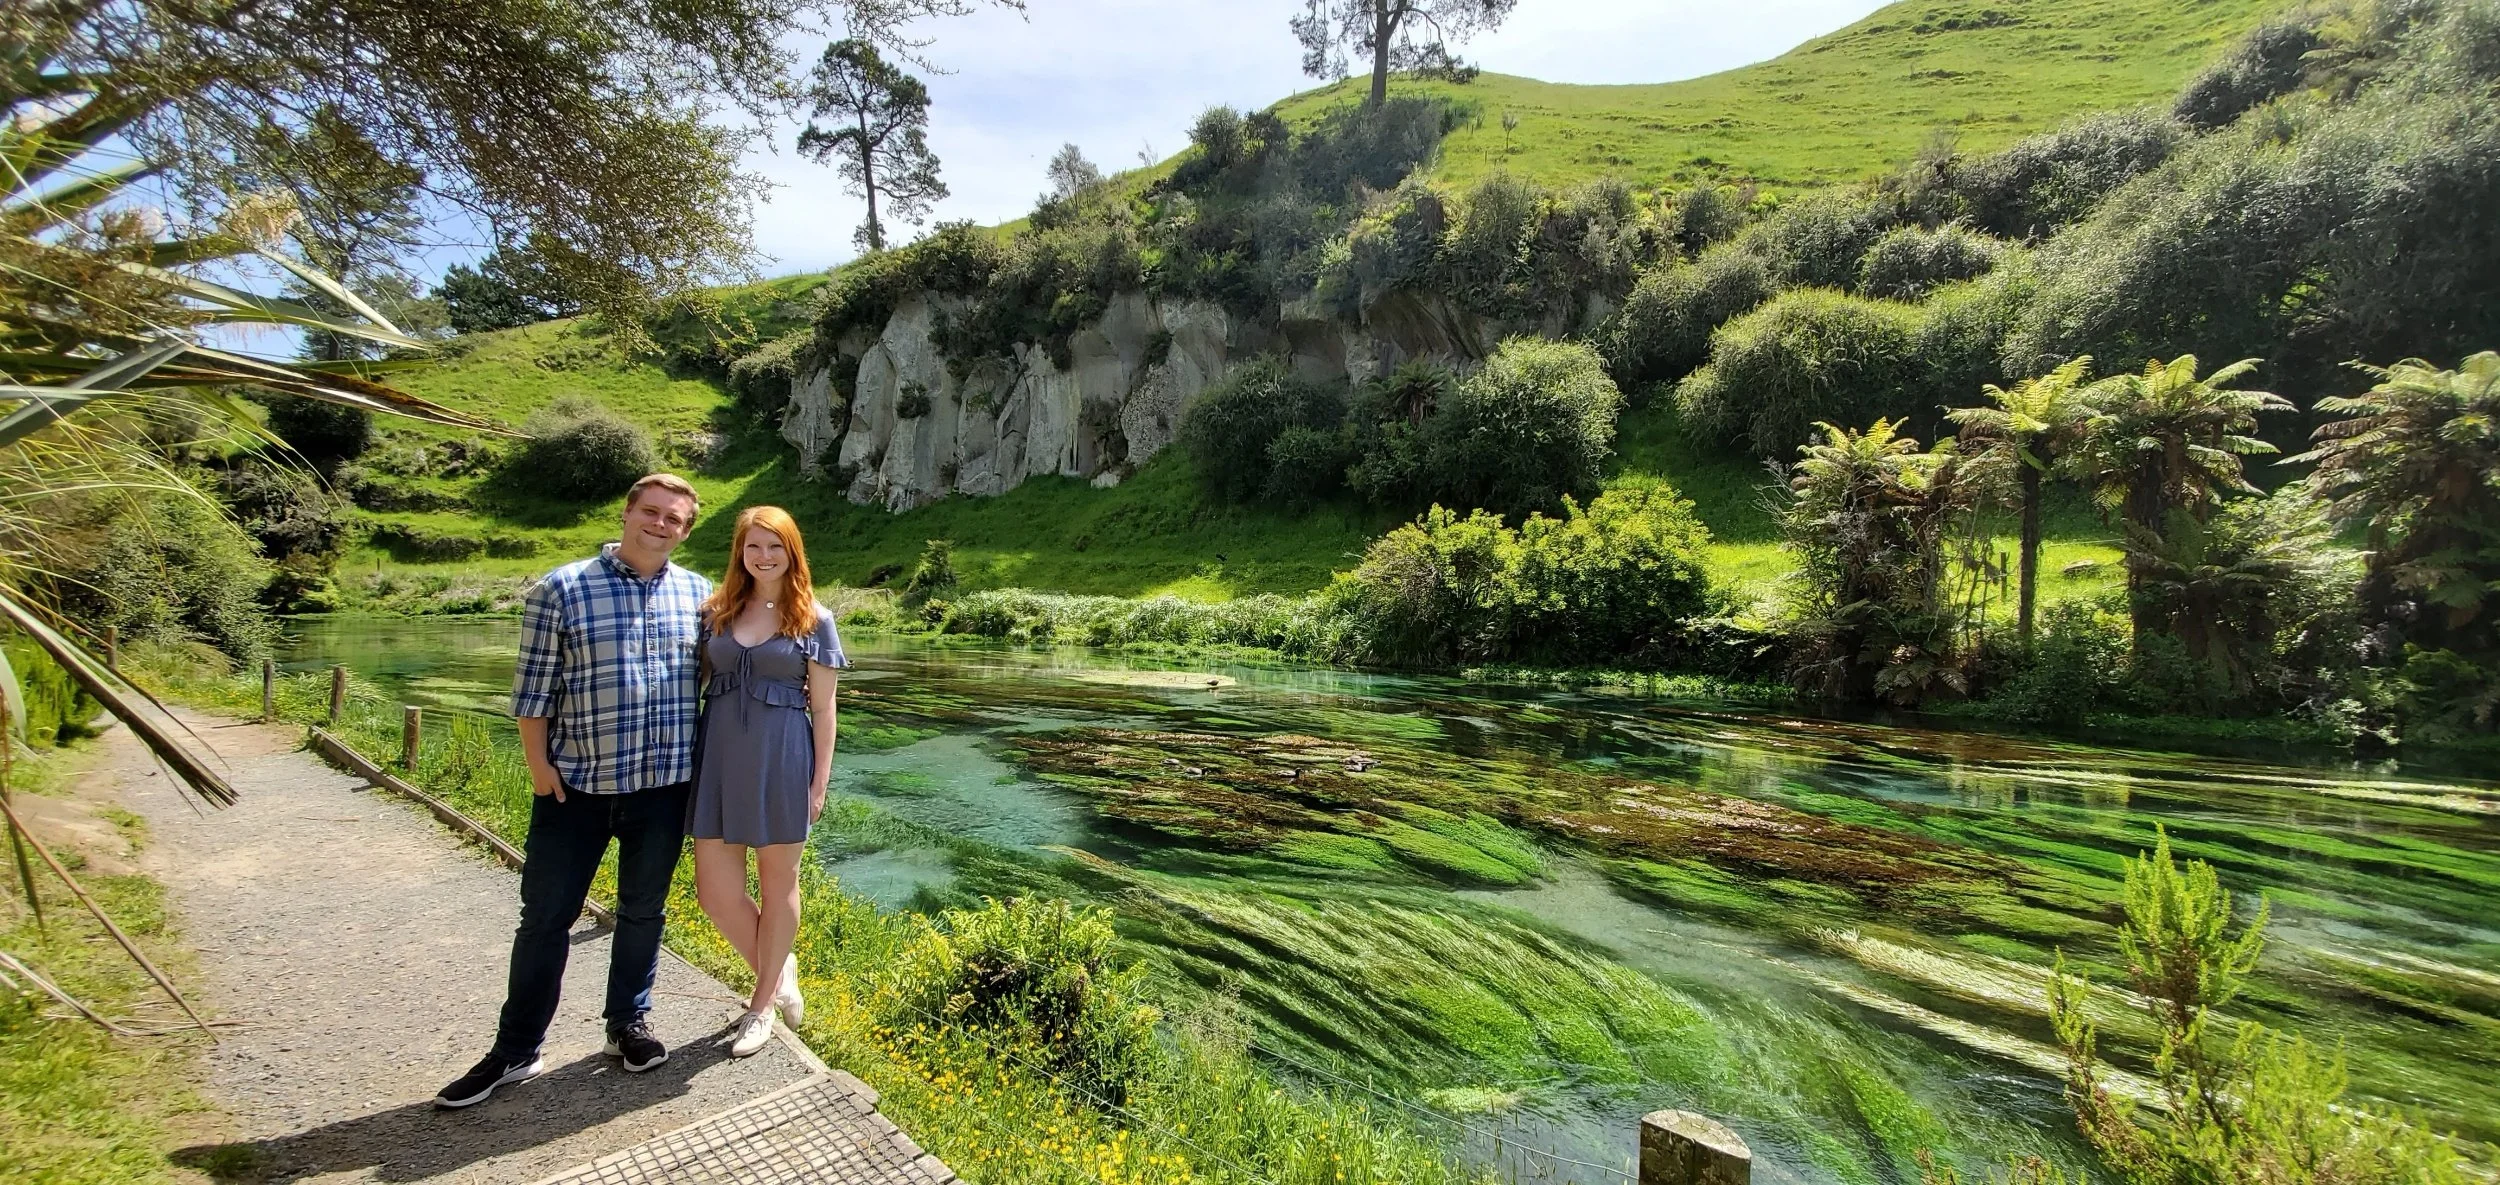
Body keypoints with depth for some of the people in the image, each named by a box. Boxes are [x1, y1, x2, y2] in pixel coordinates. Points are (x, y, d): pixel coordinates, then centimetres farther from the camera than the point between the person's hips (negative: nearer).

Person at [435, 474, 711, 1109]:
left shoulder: (699, 594, 3)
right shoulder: (562, 589, -5)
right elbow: (534, 685, -4)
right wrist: (538, 764, -8)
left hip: (664, 787, 2)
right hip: (576, 784, -2)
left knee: (644, 911, 15)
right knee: (546, 916, 7)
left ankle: (628, 1024, 33)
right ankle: (516, 1050, 22)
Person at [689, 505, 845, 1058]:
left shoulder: (813, 619, -1)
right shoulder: (717, 611, 7)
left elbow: (822, 707, -1)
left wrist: (820, 781, -3)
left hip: (782, 760, -3)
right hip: (721, 756, 3)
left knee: (778, 882, 9)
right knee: (715, 891, 4)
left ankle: (763, 1002, 26)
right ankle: (779, 969, 29)